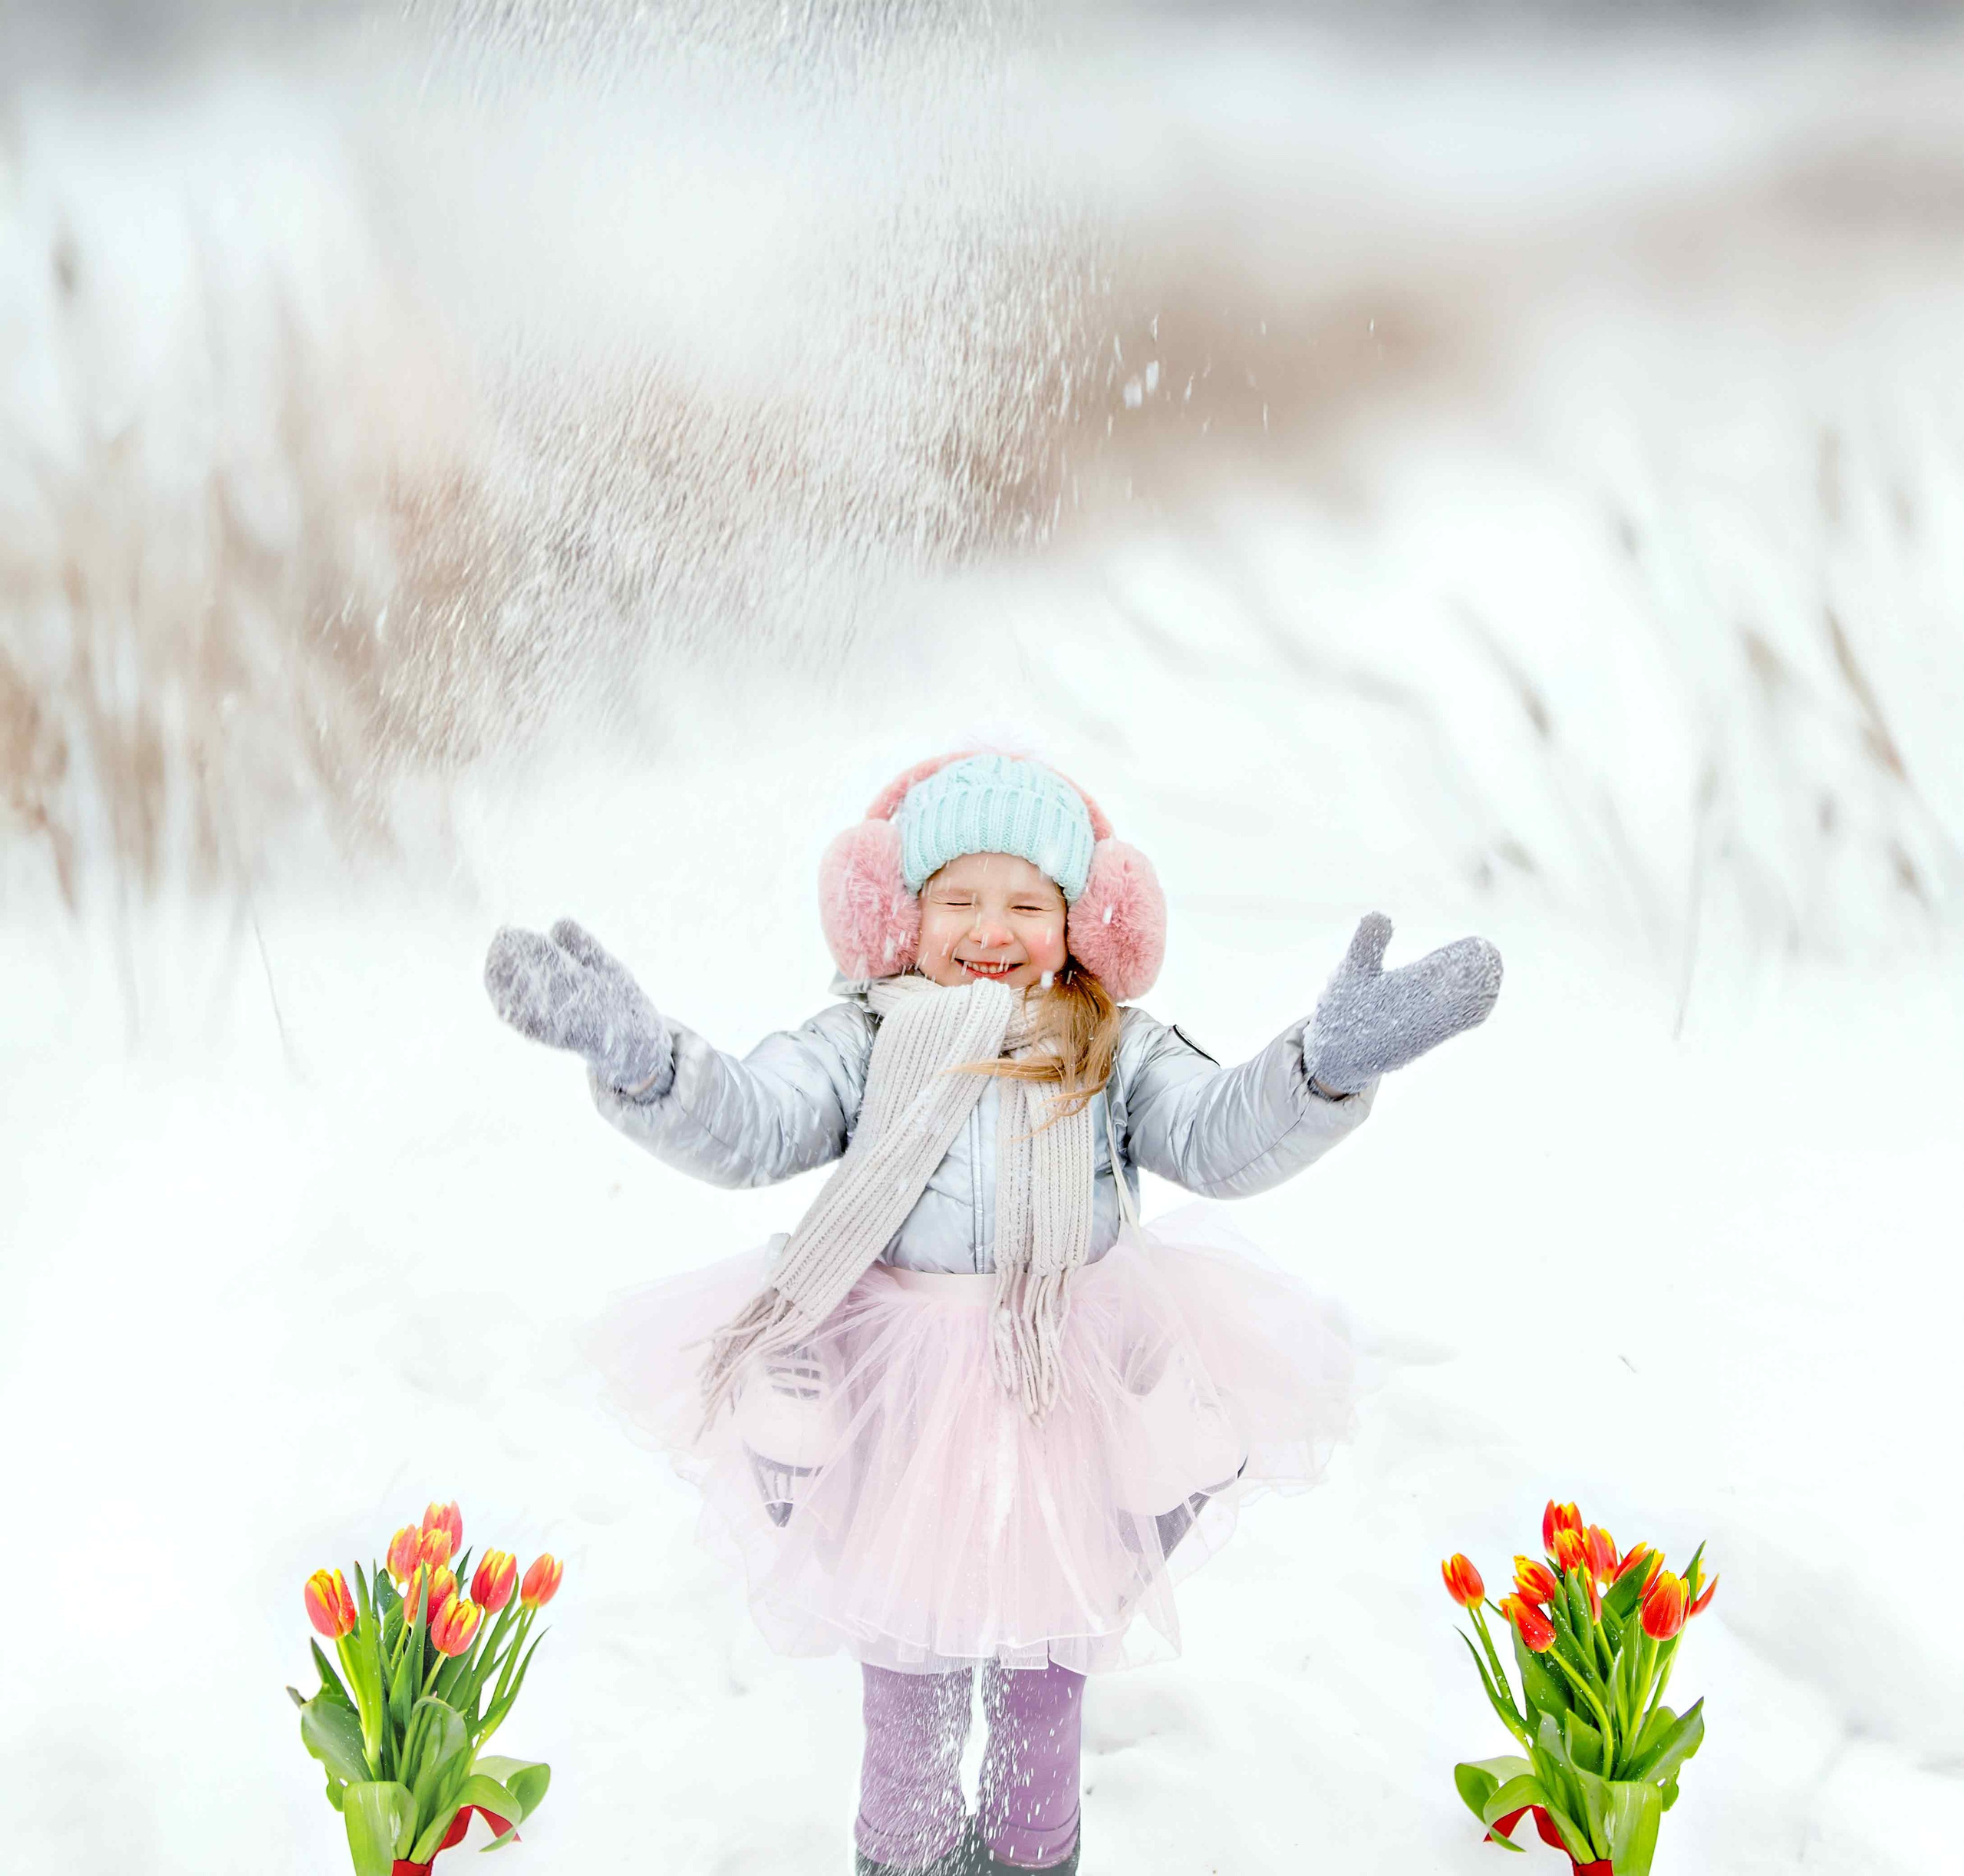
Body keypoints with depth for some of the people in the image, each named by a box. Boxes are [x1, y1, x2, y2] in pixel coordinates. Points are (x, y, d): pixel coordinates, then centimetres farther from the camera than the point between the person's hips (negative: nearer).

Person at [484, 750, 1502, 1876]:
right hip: (896, 1404, 0)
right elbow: (746, 1126, -14)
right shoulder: (863, 1042, -2)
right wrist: (642, 1056, -34)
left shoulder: (1116, 1051, 0)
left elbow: (1224, 1138, -13)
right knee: (906, 1656, 16)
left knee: (1047, 1654, 19)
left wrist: (1326, 1065, -33)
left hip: (1069, 1395, 1)